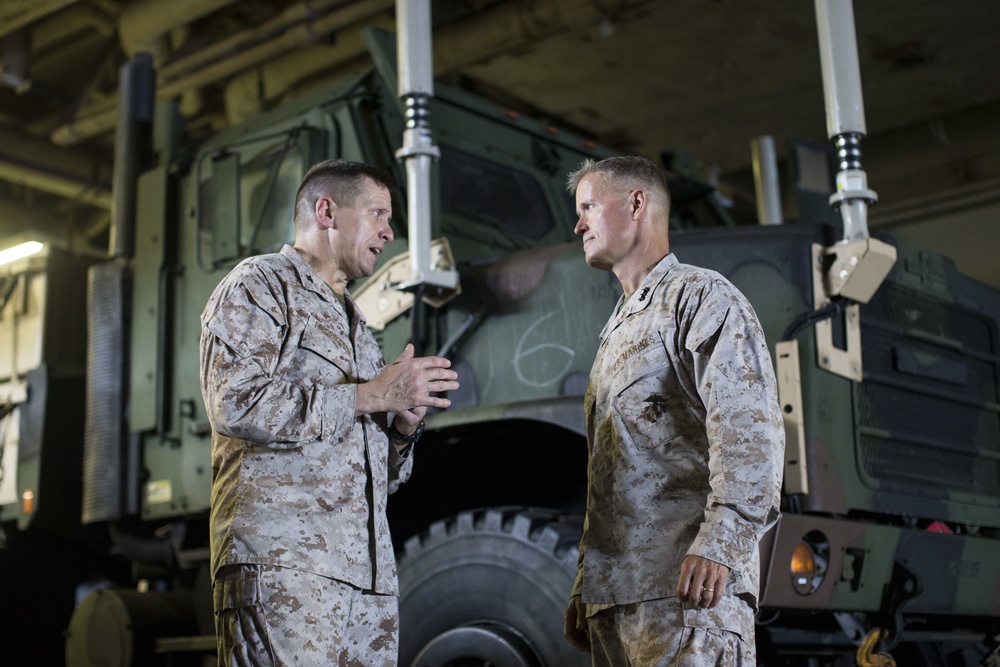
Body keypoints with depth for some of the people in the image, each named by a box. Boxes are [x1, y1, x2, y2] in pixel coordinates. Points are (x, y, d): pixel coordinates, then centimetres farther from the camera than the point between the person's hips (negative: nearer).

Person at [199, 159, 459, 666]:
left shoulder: (355, 327, 28)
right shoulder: (260, 285, 5)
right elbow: (237, 404, -14)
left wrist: (404, 425, 5)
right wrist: (368, 395, -10)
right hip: (280, 562, -7)